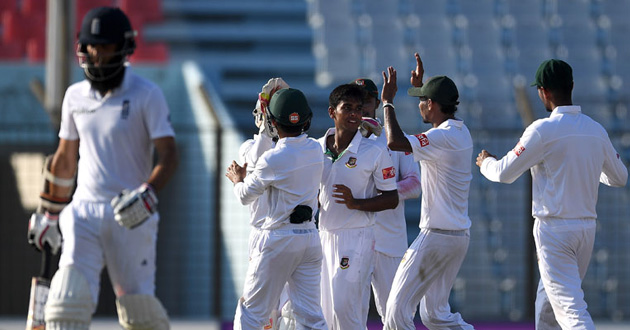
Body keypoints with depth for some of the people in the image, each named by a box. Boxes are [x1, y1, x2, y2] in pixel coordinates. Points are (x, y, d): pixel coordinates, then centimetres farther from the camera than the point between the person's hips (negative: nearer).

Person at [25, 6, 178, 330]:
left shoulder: (146, 95, -6)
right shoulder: (75, 96, 8)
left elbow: (169, 155, -11)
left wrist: (148, 193, -29)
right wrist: (51, 212, 25)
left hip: (130, 217, -3)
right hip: (84, 212, 3)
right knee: (69, 296, -14)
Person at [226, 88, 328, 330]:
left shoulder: (272, 159, -16)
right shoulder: (315, 150, 1)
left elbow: (246, 196, -1)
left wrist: (237, 179, 22)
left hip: (278, 239, -6)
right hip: (310, 237, 6)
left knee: (252, 310, 6)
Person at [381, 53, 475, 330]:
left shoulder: (442, 138, -18)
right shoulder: (462, 133, 12)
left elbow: (395, 142, -30)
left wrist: (387, 102, -17)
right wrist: (420, 86, 39)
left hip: (437, 235, -10)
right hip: (460, 235, 10)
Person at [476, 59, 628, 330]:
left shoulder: (543, 130, -13)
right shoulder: (597, 130, 6)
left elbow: (505, 173, -8)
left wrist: (485, 163, 14)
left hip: (554, 230, -7)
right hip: (587, 227, 7)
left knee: (571, 308, -13)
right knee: (547, 299, 22)